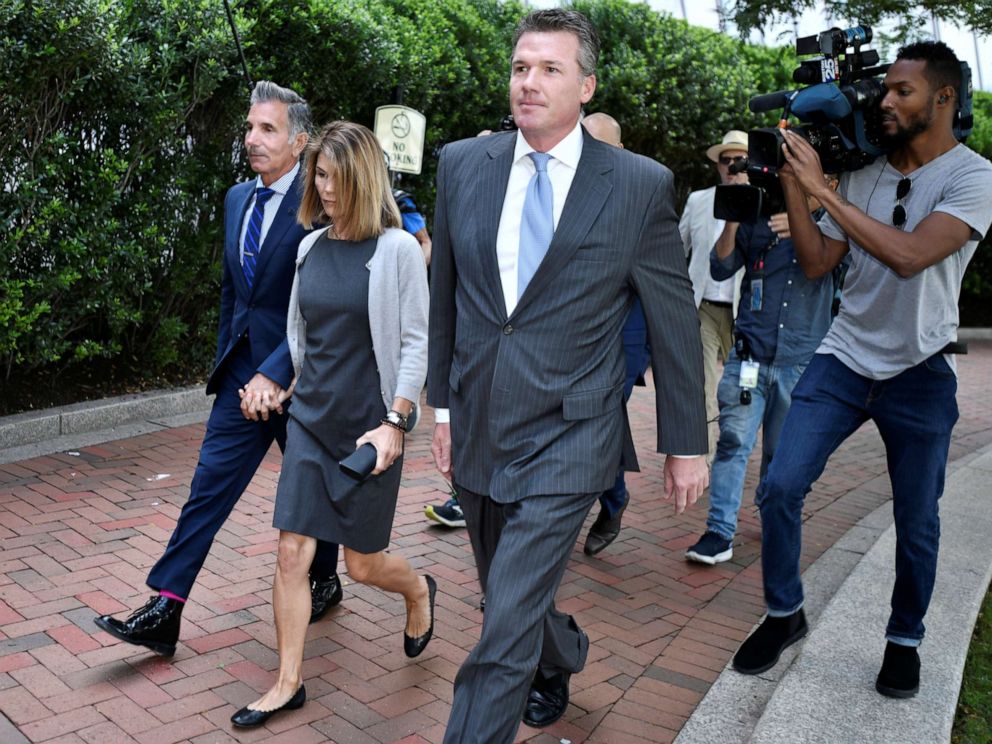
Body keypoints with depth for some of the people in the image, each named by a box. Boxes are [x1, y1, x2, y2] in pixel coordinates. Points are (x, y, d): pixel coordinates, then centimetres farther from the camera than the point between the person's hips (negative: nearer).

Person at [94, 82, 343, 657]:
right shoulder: (238, 199, 9)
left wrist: (275, 373, -23)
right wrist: (226, 362, 17)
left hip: (298, 376, -6)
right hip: (243, 373, 6)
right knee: (210, 485, 3)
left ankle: (325, 582, 36)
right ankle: (166, 612, 7)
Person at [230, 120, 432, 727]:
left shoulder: (398, 249, -9)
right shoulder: (310, 247, 6)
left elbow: (416, 343, -11)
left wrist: (395, 423, -17)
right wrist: (306, 391, 15)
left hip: (369, 428, -4)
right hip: (311, 421, 5)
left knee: (364, 562, 7)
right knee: (292, 553, 1)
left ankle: (419, 592, 41)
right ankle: (289, 683, 15)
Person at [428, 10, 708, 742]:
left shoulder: (641, 185, -7)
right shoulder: (462, 164, 2)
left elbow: (675, 322, -1)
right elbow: (444, 297, 10)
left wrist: (687, 444, 2)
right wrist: (442, 404, 11)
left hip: (567, 436, -4)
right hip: (476, 429, 5)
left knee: (506, 629, -8)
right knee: (509, 597, 23)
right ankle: (563, 658, 54)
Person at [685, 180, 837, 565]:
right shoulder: (757, 220, 8)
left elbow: (827, 263, -12)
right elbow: (720, 268, 5)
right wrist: (731, 223, -10)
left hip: (800, 358, 0)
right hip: (750, 350, 0)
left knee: (781, 448, 10)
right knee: (733, 440, -7)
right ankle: (720, 532, -4)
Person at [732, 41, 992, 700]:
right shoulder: (861, 176, 6)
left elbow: (910, 255, -25)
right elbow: (816, 263, 4)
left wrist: (821, 188, -22)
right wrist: (792, 185, -5)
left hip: (919, 374, -3)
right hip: (844, 359, 4)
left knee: (917, 523, 8)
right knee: (780, 487, -7)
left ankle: (905, 639, 31)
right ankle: (784, 614, 15)